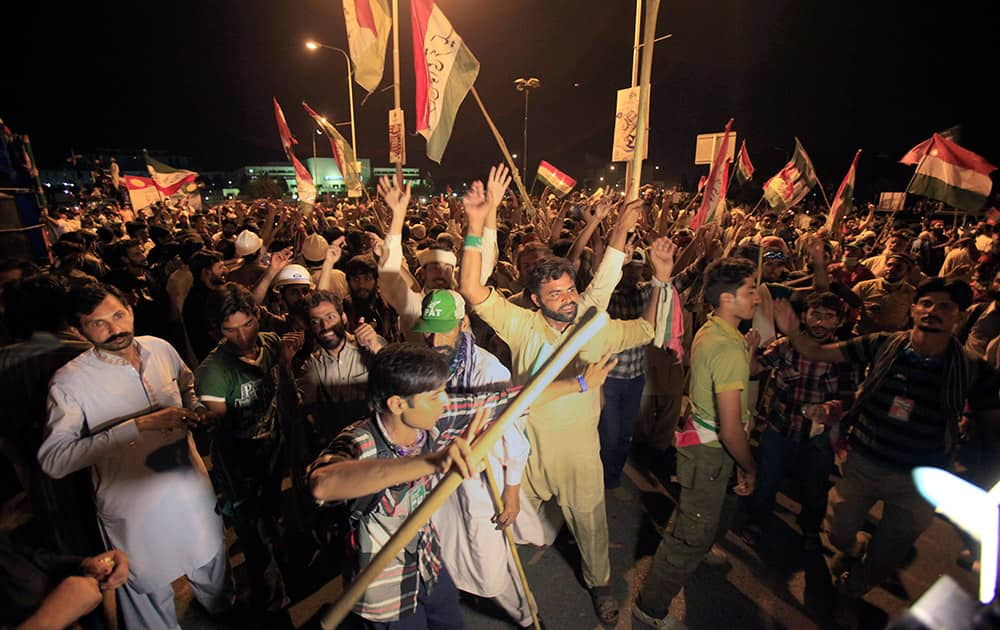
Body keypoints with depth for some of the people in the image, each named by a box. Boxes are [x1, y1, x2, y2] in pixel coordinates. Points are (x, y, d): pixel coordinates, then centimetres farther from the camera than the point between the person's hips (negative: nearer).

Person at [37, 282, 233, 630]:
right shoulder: (70, 381, -17)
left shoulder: (161, 348, -4)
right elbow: (52, 459, -24)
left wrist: (194, 407, -6)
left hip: (193, 486, 5)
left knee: (212, 565, 28)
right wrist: (138, 426, -31)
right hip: (135, 506, -4)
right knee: (152, 602, 17)